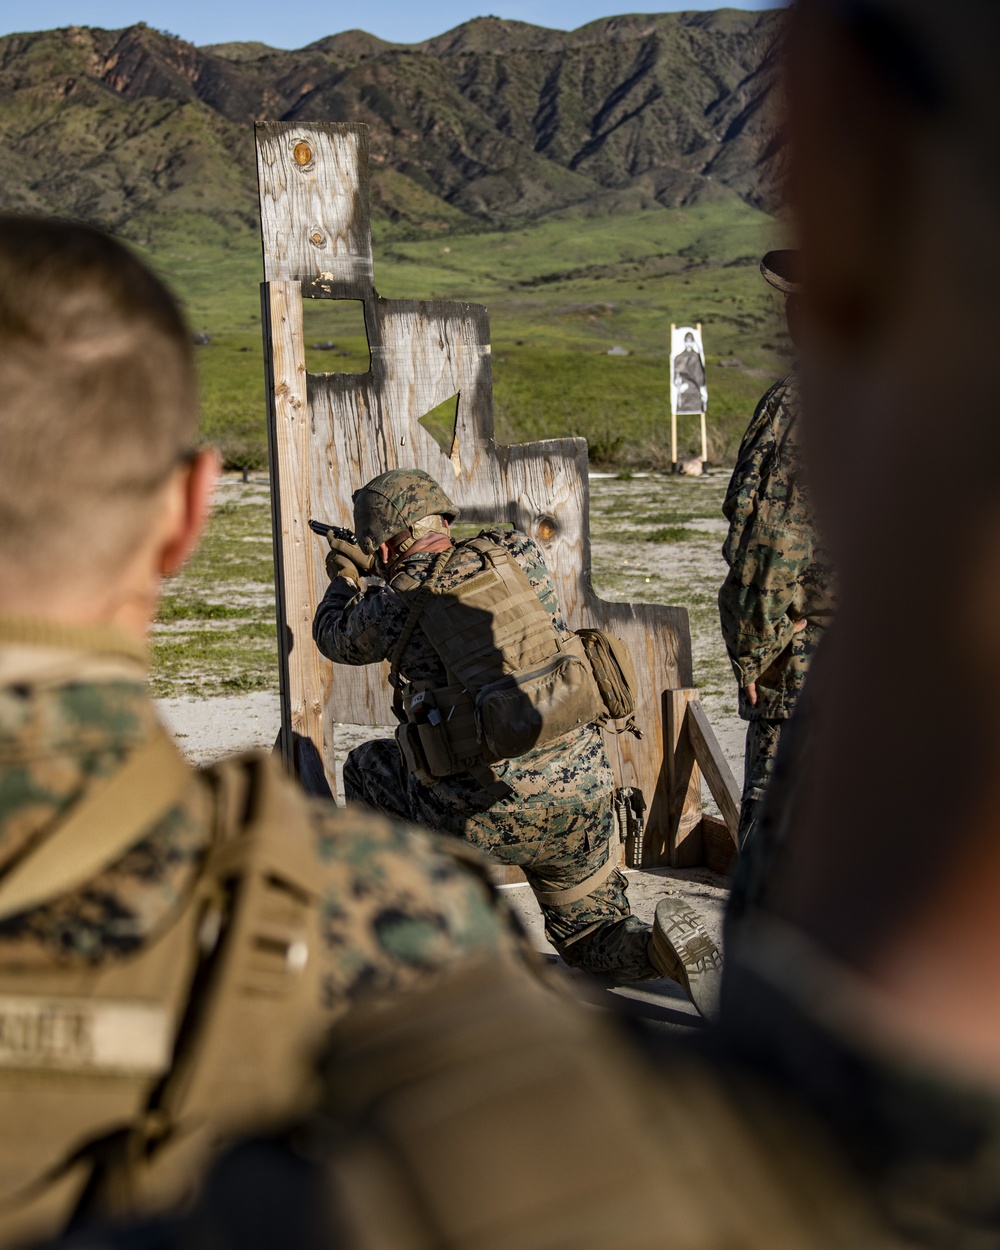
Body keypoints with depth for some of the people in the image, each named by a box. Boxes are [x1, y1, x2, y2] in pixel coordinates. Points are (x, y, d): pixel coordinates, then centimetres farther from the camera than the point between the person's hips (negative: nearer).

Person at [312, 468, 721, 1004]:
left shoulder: (393, 606, -4)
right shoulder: (517, 552, 5)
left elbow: (335, 636, 20)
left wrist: (344, 579, 42)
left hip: (481, 818, -3)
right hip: (582, 800, 3)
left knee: (367, 766, 26)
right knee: (595, 941, 23)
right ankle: (662, 947, -12)